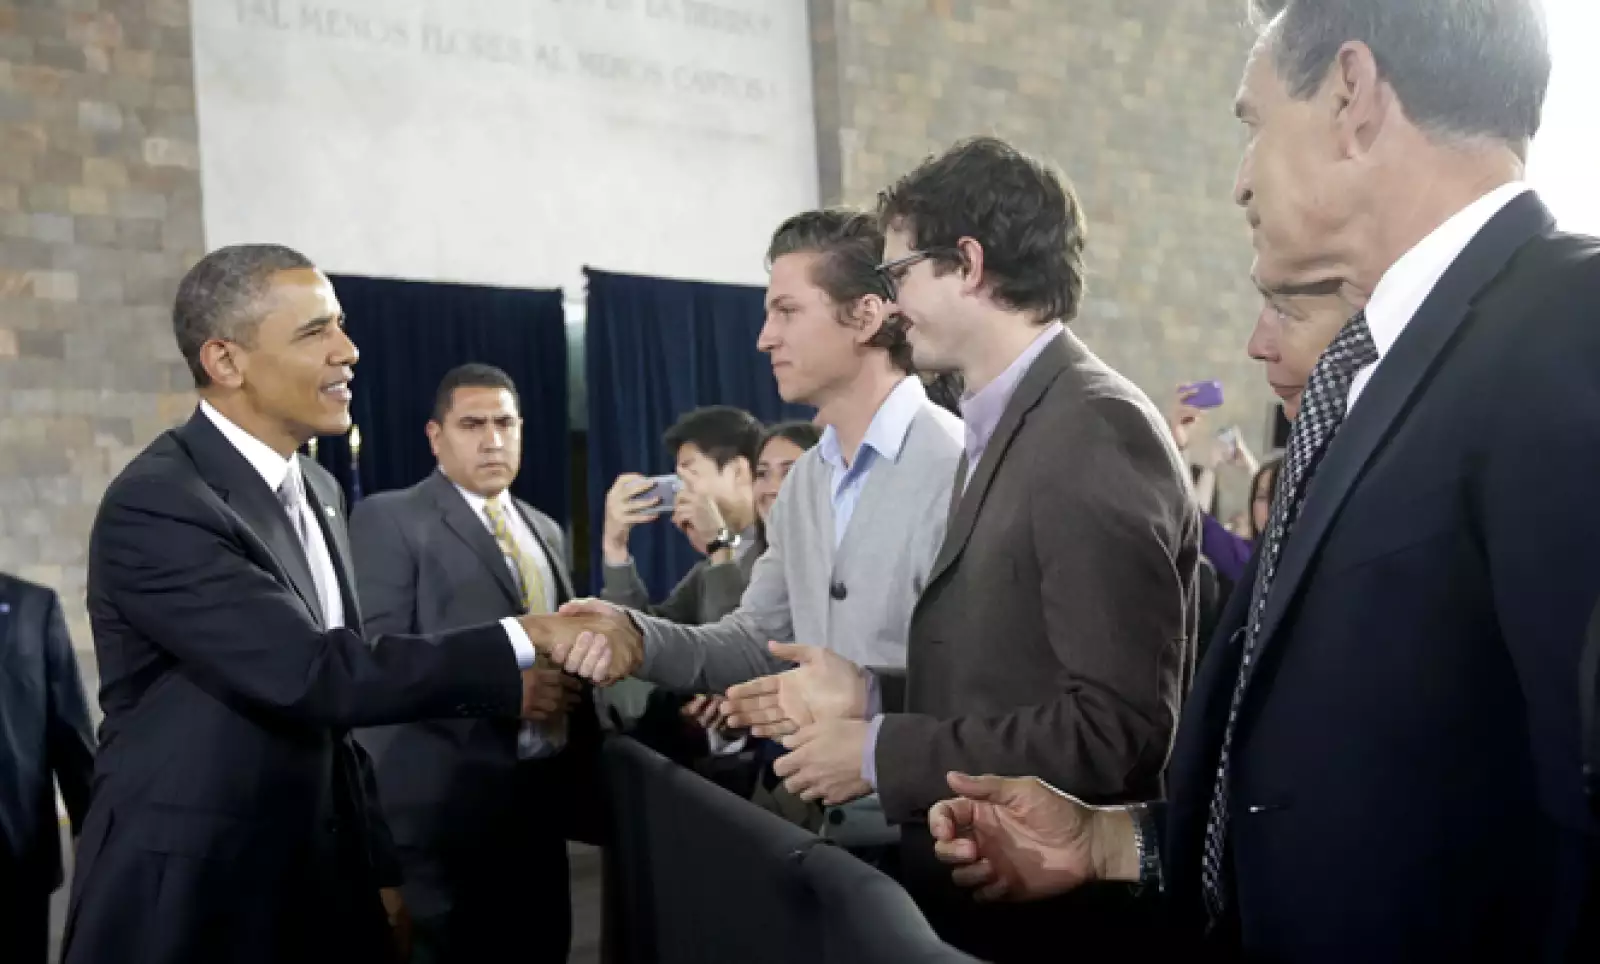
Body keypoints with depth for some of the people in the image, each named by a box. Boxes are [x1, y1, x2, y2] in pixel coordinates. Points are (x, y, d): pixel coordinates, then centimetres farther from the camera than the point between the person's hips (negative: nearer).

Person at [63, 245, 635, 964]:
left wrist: (378, 866, 12)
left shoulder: (316, 490, 8)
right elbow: (311, 674, -26)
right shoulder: (157, 503, -18)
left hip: (319, 876, 8)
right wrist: (518, 647, -21)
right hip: (189, 897, -7)